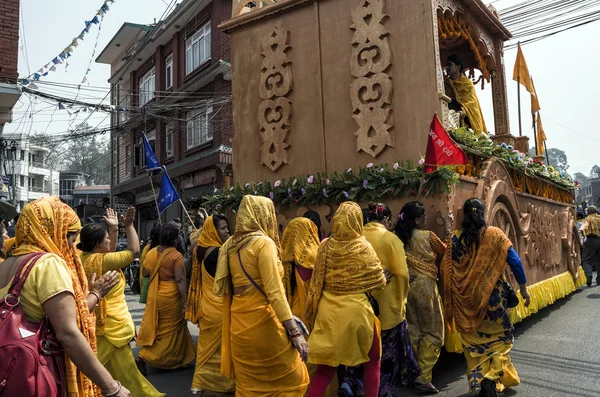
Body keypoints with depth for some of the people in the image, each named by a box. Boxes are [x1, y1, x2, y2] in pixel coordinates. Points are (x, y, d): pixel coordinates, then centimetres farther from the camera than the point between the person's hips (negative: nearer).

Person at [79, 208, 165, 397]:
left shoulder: (85, 257, 2)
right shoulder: (101, 260, -23)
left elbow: (110, 251, 17)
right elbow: (134, 250, -18)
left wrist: (114, 228, 13)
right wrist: (129, 225, -13)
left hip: (100, 320, 9)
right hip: (111, 322, -9)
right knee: (122, 369, 3)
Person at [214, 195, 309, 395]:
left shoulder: (231, 245, 9)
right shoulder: (264, 243, -12)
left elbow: (229, 287, 14)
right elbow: (274, 291, -19)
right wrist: (295, 331, -18)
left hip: (239, 323, 8)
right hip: (262, 320, -7)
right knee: (293, 378, 6)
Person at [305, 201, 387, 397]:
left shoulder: (325, 246, -3)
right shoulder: (363, 247, -10)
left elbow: (316, 283, 5)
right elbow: (379, 281, -1)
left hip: (328, 310, 3)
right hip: (357, 309, -3)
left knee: (326, 366, 13)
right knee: (372, 362, 19)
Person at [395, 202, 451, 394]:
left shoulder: (400, 238, 2)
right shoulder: (428, 236, -11)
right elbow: (447, 252, 7)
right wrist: (448, 229, 14)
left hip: (408, 286, 6)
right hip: (425, 286, -6)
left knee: (413, 331, 16)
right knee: (433, 332, 5)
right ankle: (423, 377, 1)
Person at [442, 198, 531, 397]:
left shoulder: (456, 238, -3)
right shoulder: (495, 235, -5)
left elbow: (446, 269, -2)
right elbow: (515, 262, -7)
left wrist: (451, 303, 9)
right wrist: (523, 288, 4)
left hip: (466, 299, 1)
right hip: (492, 297, -1)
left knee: (474, 341, 14)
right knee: (499, 337, 15)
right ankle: (491, 378, 0)